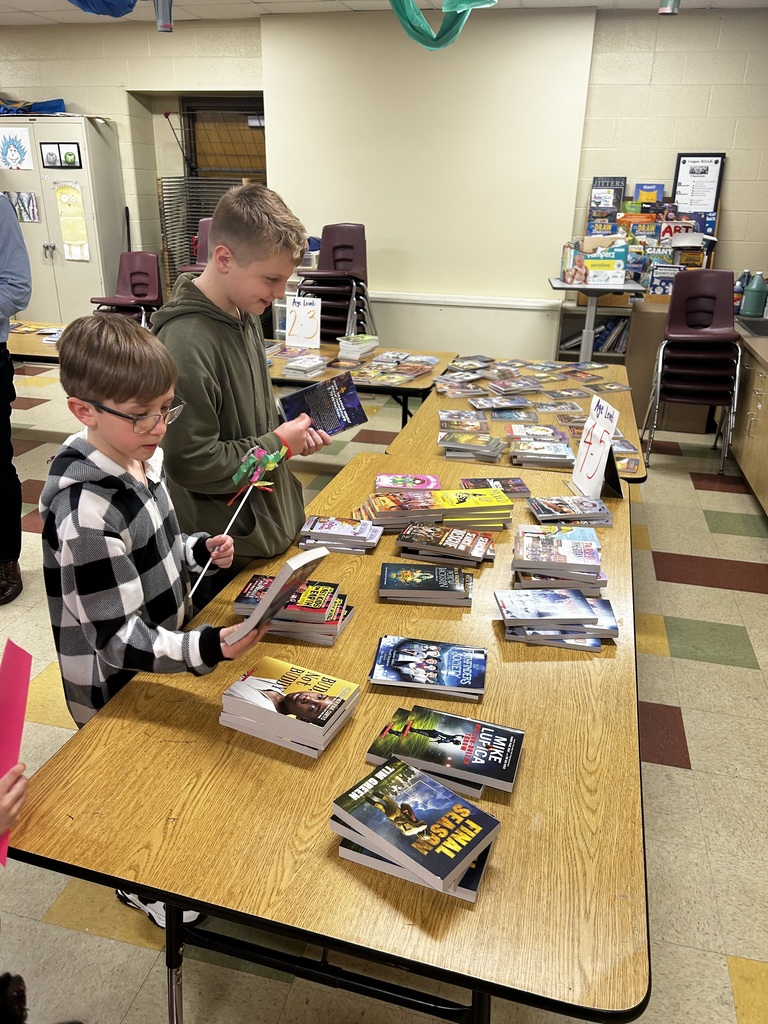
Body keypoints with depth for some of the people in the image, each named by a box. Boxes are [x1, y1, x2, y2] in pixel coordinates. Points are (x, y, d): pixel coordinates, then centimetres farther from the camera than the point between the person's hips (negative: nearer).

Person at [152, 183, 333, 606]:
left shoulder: (245, 315, 3)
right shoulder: (187, 344, -27)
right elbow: (191, 463, -25)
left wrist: (291, 428, -1)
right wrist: (278, 443, -16)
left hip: (272, 521, 9)